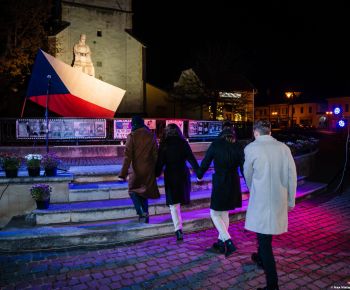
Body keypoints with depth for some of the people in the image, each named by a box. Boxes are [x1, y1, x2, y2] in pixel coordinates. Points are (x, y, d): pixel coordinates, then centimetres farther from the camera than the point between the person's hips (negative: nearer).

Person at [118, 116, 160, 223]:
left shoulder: (132, 136, -10)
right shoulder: (151, 136, 1)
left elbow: (127, 156, -14)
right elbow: (156, 154, 3)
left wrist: (123, 174, -11)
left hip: (136, 170, -3)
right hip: (149, 170, 4)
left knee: (133, 191, 14)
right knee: (144, 191, 18)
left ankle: (141, 212, -5)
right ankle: (145, 214, 21)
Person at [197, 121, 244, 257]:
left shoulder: (215, 145, -8)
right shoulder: (238, 147, 0)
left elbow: (205, 162, -2)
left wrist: (199, 175, 16)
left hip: (220, 183, -5)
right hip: (234, 183, 5)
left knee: (215, 213, 9)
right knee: (224, 213, 19)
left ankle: (229, 242, -3)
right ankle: (221, 243, 29)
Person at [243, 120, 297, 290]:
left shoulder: (251, 148, -9)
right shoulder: (283, 147, 0)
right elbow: (292, 175, 2)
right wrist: (291, 200, 12)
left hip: (261, 199, -5)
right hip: (279, 199, 6)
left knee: (264, 239, 3)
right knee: (265, 234, 27)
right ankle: (261, 258, 50)